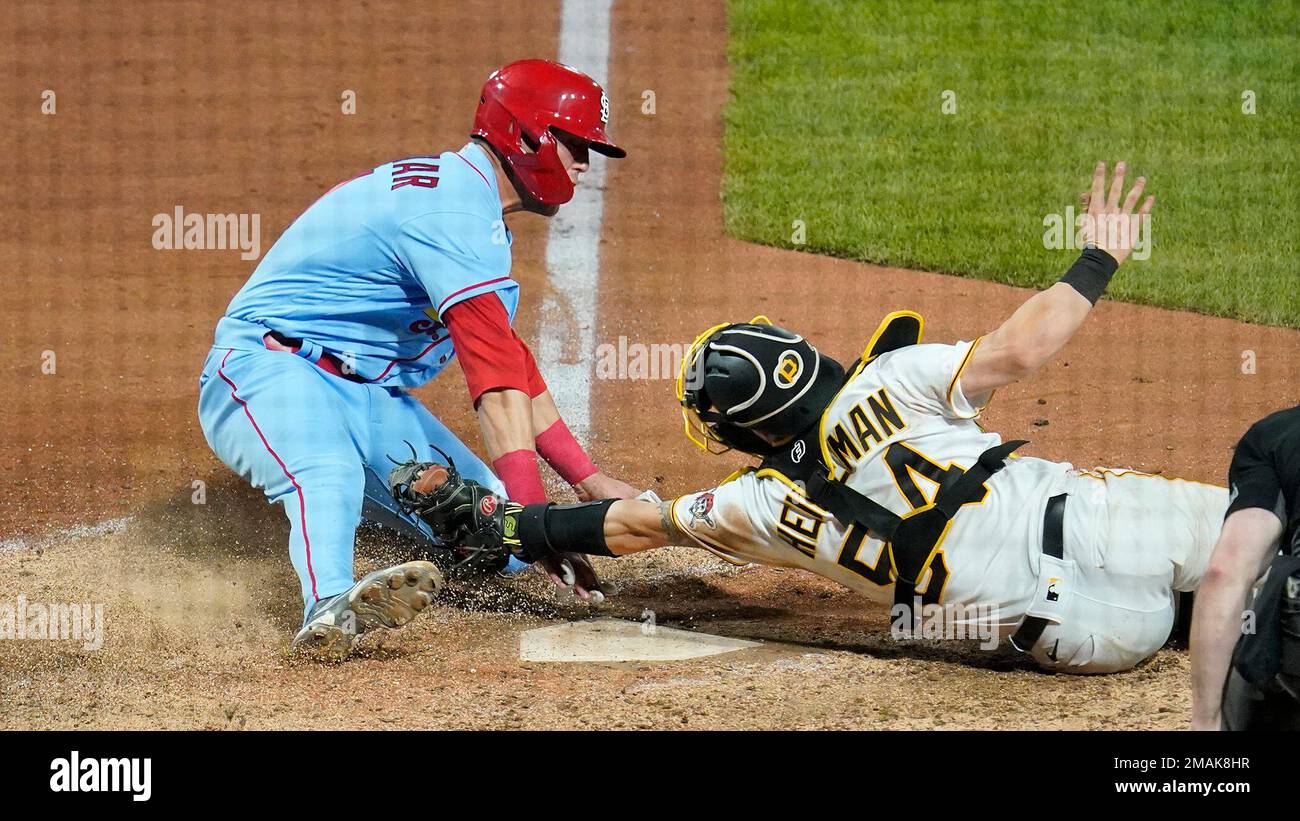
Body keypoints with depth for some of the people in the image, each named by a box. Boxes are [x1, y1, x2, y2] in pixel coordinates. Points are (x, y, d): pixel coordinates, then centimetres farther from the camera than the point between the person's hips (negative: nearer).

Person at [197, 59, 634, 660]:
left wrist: (588, 481, 19)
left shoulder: (469, 200, 16)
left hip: (370, 400, 10)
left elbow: (509, 360, 22)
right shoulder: (457, 202, -19)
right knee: (329, 477, -42)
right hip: (271, 367, -10)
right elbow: (495, 374, -27)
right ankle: (331, 607, -67)